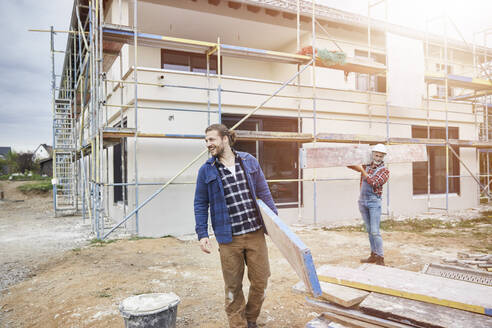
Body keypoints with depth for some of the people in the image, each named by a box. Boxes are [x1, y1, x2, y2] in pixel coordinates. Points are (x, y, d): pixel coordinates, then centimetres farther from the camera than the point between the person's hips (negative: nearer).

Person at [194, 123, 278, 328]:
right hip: (229, 239, -2)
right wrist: (202, 234, -2)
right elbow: (200, 205, 5)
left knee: (260, 281, 9)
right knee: (233, 287, 9)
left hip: (256, 233, 2)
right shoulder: (206, 171, 1)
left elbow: (264, 193, 11)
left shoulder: (249, 161, 5)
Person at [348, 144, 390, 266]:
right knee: (369, 230, 10)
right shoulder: (366, 166, 13)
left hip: (374, 201, -5)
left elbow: (374, 183, -18)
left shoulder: (384, 171, -3)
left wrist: (362, 170, -20)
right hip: (362, 201, 5)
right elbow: (350, 165, 20)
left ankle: (380, 258, -3)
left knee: (375, 231, -10)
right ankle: (374, 255, 18)